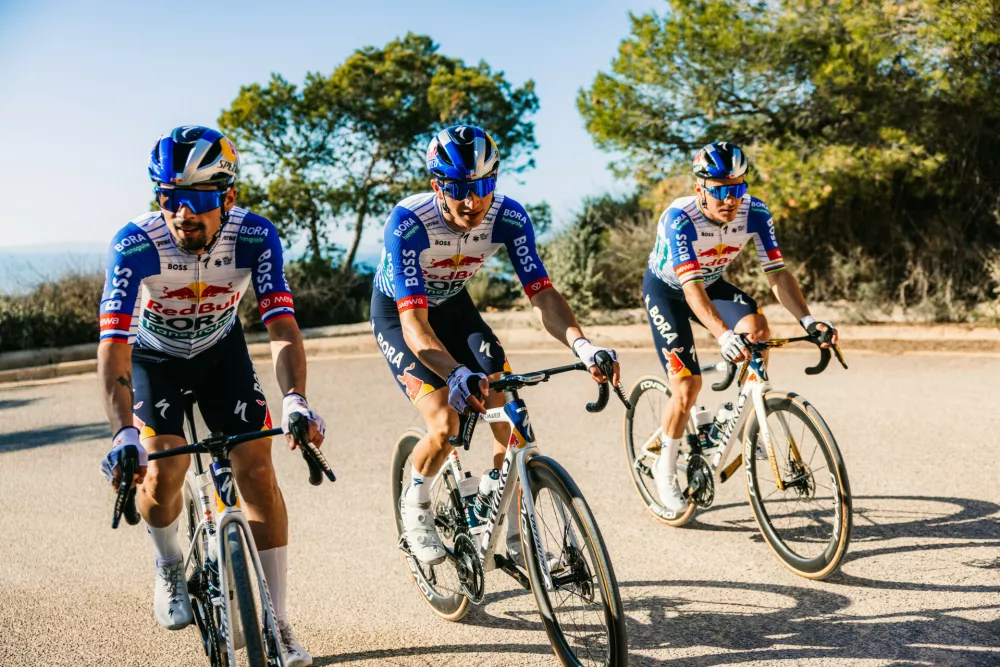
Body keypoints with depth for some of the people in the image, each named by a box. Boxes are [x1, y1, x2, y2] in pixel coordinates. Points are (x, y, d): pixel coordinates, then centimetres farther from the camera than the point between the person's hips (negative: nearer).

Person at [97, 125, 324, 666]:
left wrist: (294, 401, -52)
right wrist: (123, 434, -53)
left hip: (220, 349, 1)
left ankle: (276, 624, 0)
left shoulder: (255, 237, -28)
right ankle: (169, 564, 18)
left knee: (257, 470, -11)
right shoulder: (135, 245, -33)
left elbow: (282, 326, -34)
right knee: (163, 472, -18)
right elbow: (113, 345, -39)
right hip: (153, 356, -1)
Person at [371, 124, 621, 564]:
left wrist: (581, 345, -46)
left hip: (453, 306, 4)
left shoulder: (507, 217, -25)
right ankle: (415, 506, 10)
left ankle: (517, 536, 6)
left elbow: (541, 293, -26)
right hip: (398, 313, -4)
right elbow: (414, 321, -42)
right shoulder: (408, 223, -36)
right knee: (445, 424, -22)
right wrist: (457, 376, -60)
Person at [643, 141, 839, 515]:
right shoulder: (679, 218, -35)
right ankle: (665, 468, 11)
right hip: (666, 289, -4)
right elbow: (691, 287, -43)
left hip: (711, 283, 4)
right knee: (687, 386, -14)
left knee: (756, 326, -27)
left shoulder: (754, 213, -23)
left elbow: (777, 274, -24)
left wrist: (808, 321, -40)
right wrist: (723, 335, -58)